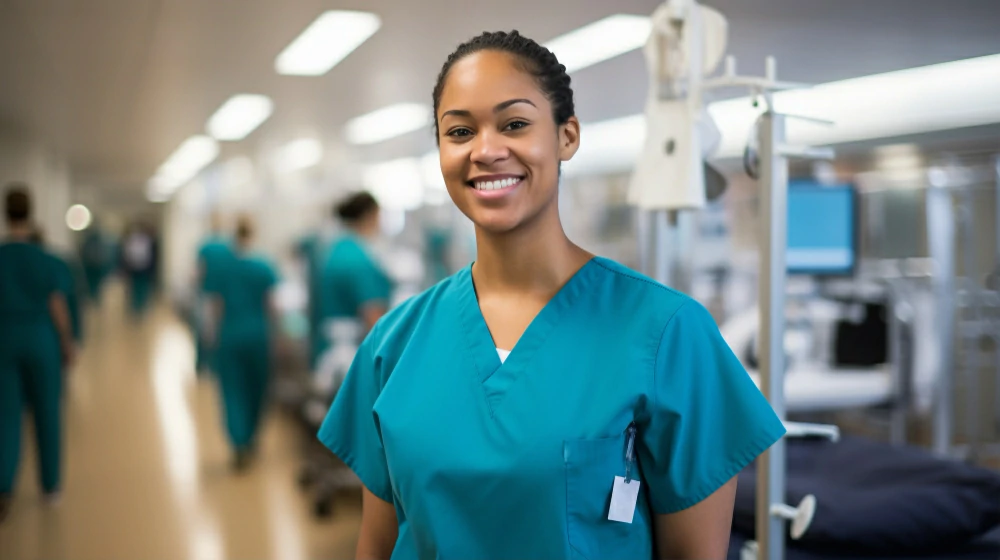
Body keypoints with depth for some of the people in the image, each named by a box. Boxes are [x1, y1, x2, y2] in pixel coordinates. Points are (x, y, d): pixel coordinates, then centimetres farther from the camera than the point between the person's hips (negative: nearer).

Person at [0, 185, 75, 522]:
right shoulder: (43, 260, -9)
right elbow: (58, 308, -5)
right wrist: (68, 345, 7)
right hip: (40, 340, -1)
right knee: (47, 415, 11)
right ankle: (50, 486, 21)